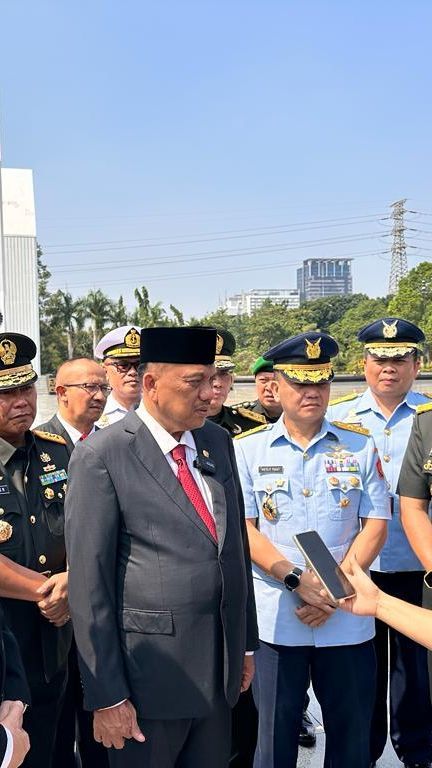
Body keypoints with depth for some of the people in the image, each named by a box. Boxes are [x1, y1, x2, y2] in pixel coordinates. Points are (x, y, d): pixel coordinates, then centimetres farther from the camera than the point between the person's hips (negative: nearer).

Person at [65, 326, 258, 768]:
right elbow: (88, 584, -13)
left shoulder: (217, 441, 6)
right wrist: (106, 696, -11)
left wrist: (247, 642, 14)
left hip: (220, 665, 6)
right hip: (150, 670, -5)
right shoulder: (101, 457, -14)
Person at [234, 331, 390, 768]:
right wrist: (297, 581, -16)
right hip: (274, 619, -1)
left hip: (347, 621, 1)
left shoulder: (360, 447, 4)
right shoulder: (247, 449, 1)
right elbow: (242, 528, -4)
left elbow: (375, 524, 2)